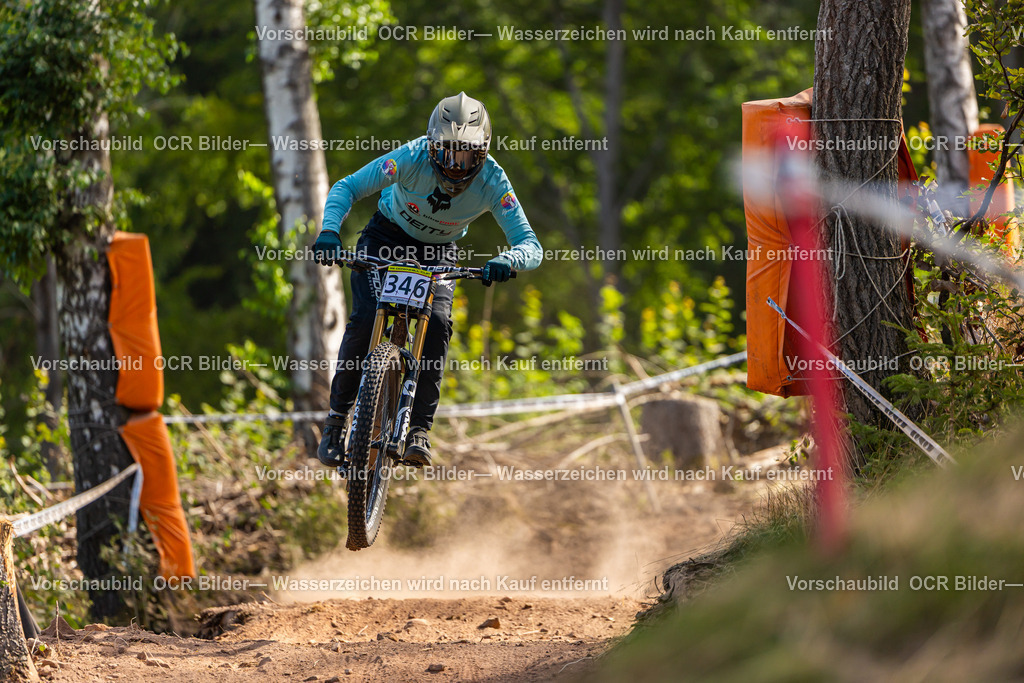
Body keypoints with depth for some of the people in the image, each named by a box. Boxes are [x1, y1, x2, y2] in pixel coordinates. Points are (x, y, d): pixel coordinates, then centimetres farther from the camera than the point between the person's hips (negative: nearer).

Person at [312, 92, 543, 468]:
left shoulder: (492, 182, -29)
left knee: (437, 323, -25)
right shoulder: (413, 158, -32)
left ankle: (419, 429, -18)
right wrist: (330, 230, -47)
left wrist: (507, 260, -55)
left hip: (438, 252, 1)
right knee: (366, 317, -22)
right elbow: (346, 188, -28)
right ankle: (336, 419, -7)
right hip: (387, 236, -1)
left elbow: (531, 246, -31)